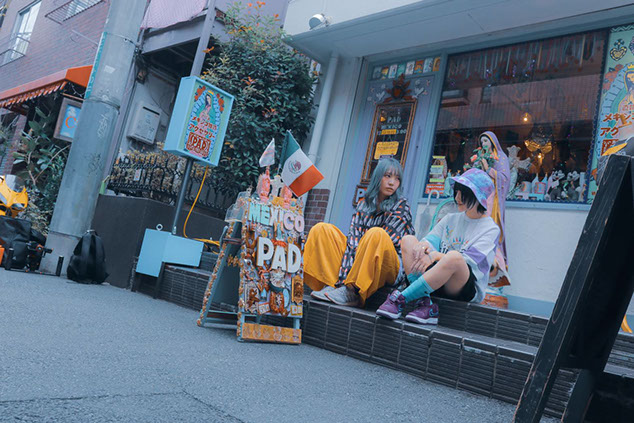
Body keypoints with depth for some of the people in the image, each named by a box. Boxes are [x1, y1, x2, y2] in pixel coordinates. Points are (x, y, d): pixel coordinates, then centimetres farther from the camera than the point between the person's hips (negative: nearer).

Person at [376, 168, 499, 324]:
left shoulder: (491, 229, 0)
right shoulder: (450, 219, 18)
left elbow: (468, 261, -14)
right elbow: (431, 240, 5)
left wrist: (436, 255, -28)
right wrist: (424, 245, -20)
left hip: (468, 289, -5)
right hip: (436, 284, 6)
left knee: (454, 257, -37)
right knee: (408, 240, -12)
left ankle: (399, 299, -30)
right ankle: (425, 304, -27)